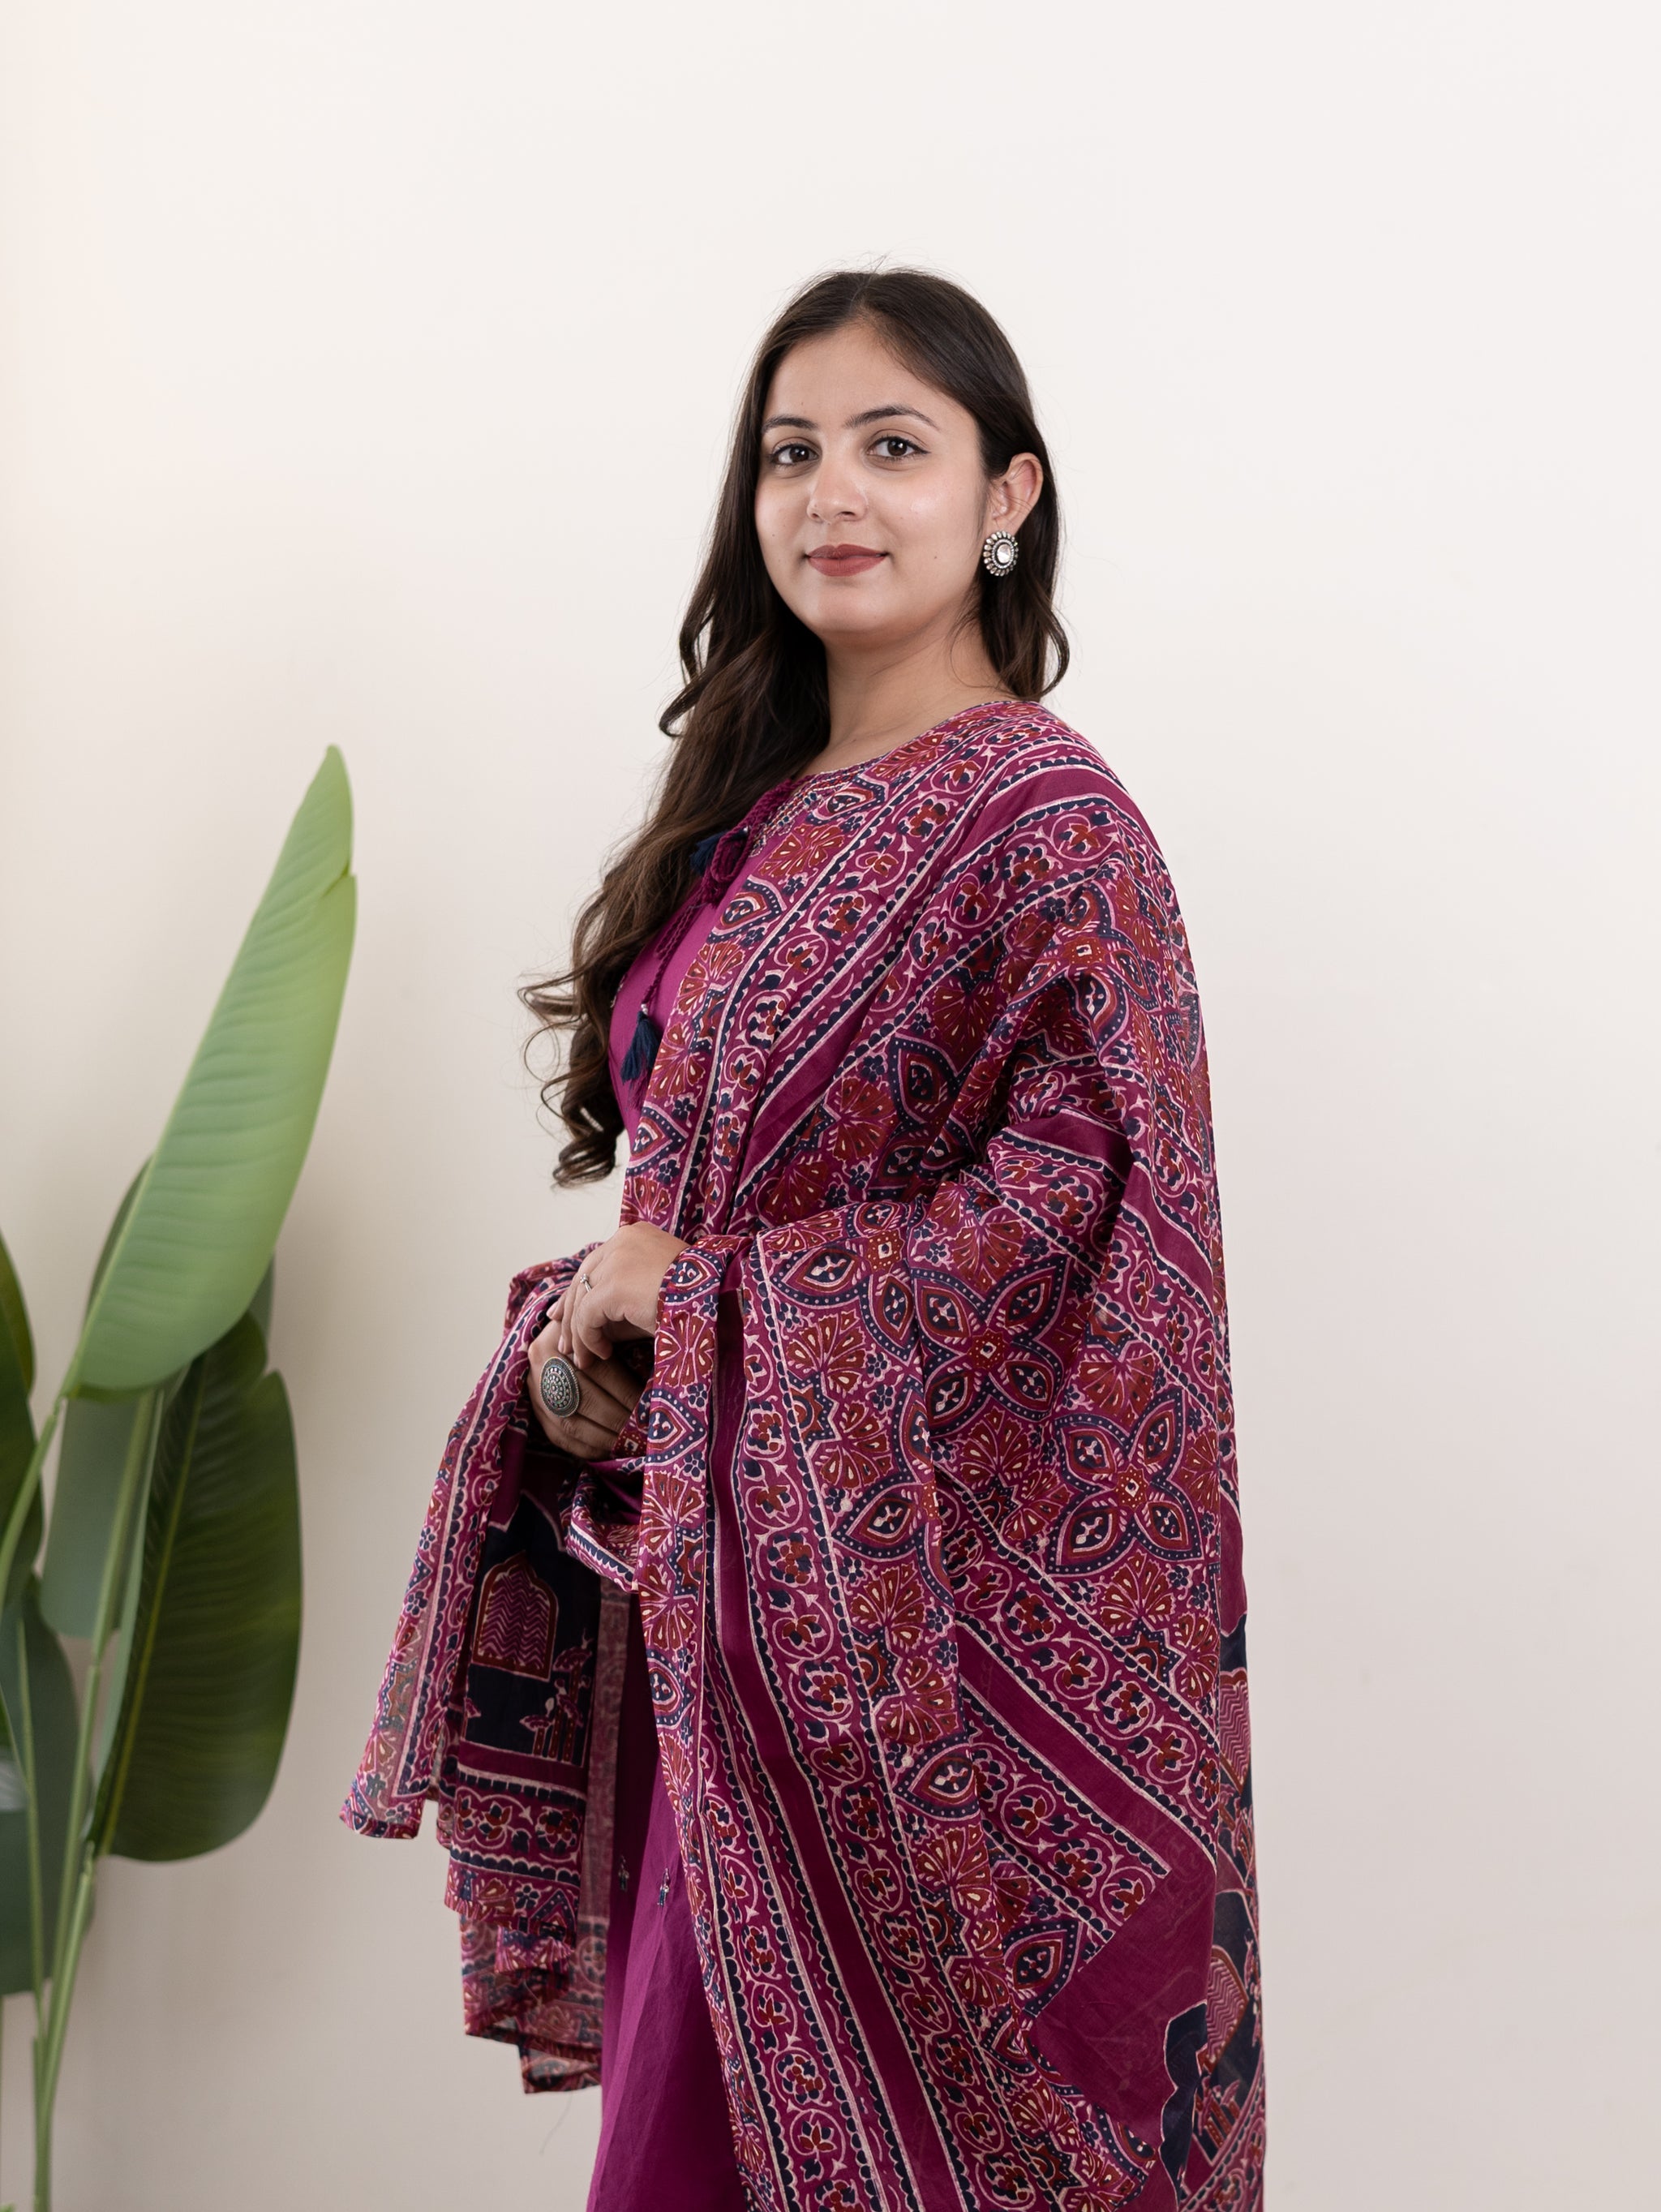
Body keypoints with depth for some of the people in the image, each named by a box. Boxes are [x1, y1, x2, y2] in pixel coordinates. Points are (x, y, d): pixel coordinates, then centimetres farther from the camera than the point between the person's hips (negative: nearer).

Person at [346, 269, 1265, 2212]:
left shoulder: (1043, 818, -12)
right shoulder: (750, 812, 11)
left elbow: (1077, 1216, -20)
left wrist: (689, 1295, -15)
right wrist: (580, 1340, -4)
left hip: (934, 1601, -7)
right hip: (721, 1582, 7)